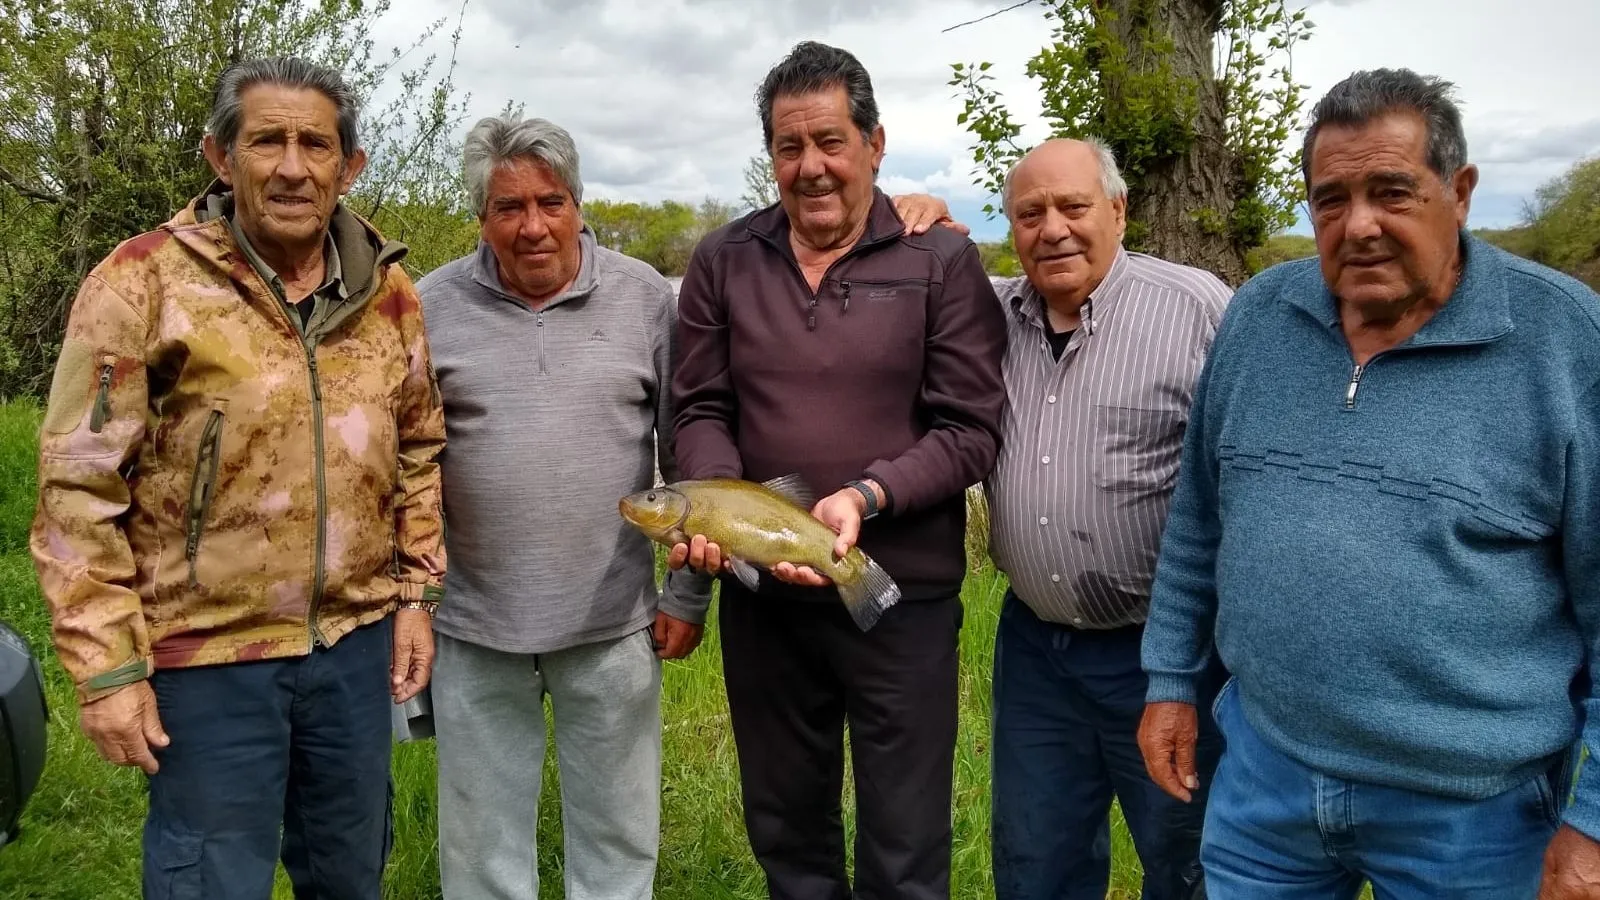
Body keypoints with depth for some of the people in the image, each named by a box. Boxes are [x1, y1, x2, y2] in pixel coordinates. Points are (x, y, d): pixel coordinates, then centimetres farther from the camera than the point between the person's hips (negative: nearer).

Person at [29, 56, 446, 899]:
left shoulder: (389, 292, 2)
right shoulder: (142, 282, -11)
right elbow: (80, 489, -11)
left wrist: (415, 594, 7)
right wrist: (108, 667, -12)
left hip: (355, 641, 4)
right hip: (206, 655, -4)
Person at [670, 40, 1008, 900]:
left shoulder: (941, 261, -4)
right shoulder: (723, 261, 5)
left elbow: (970, 430, -8)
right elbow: (699, 411, 4)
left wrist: (867, 496, -22)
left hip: (903, 594, -2)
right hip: (760, 589, 3)